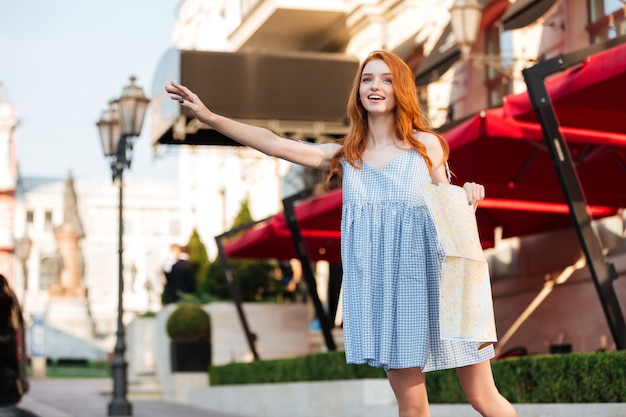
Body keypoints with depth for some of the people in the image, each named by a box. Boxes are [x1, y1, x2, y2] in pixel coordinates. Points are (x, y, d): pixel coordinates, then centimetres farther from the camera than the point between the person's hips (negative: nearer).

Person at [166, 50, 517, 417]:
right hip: (383, 288, 2)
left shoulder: (427, 145, 4)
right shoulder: (344, 155, 10)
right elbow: (276, 144, 3)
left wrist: (468, 199, -13)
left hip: (432, 278, -2)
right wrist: (209, 117, -4)